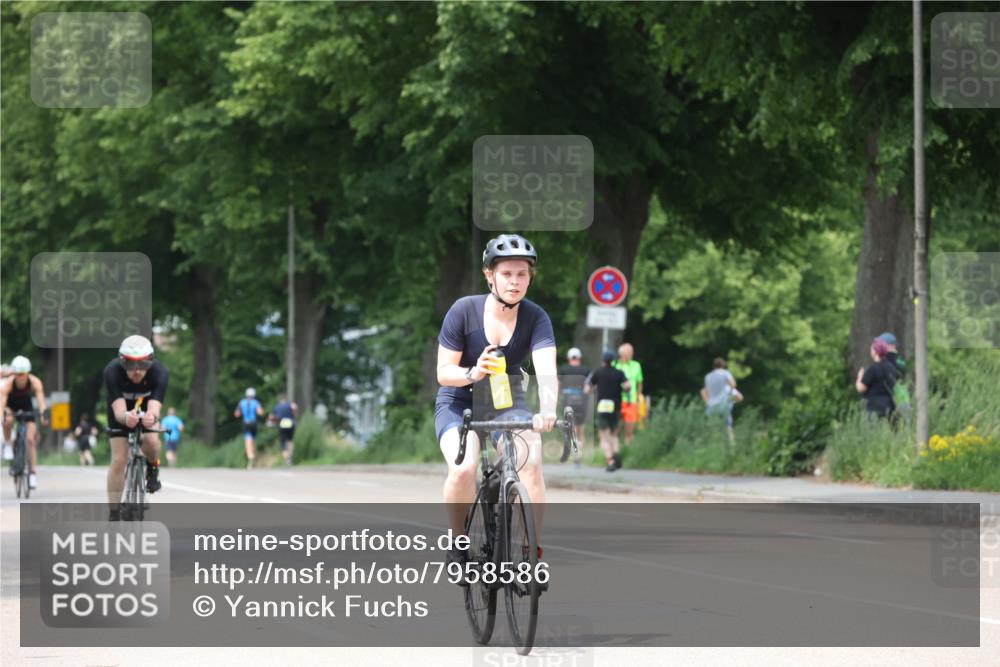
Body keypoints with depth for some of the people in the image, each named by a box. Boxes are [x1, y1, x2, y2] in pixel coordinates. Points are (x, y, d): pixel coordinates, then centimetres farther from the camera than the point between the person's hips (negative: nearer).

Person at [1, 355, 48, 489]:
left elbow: (41, 399, -40)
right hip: (11, 404, -1)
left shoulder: (35, 382, -31)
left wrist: (43, 416, -56)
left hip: (26, 404, 1)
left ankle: (33, 472, -4)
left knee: (31, 439, -9)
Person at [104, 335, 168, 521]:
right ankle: (113, 515, 3)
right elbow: (118, 410, -44)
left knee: (151, 441, -29)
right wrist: (126, 417, -68)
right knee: (118, 460, -9)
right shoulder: (112, 371, -36)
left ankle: (153, 469, 5)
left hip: (146, 409, 0)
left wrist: (152, 417, -70)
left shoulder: (159, 372, -35)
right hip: (122, 411, 0)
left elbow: (155, 407, -46)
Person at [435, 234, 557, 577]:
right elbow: (443, 372, -13)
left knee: (531, 462, -27)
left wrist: (547, 410, -47)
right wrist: (473, 373, -35)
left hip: (508, 403, 2)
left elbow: (546, 369, -27)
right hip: (459, 403, -2)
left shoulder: (535, 317, -14)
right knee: (464, 468, -29)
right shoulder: (465, 310, -17)